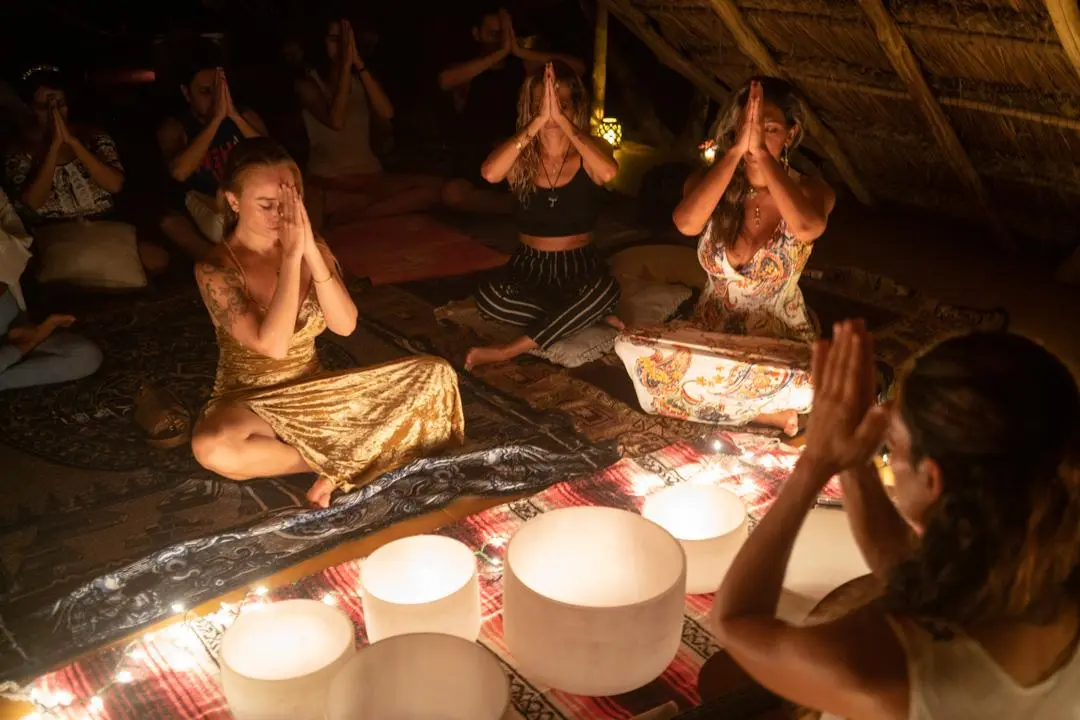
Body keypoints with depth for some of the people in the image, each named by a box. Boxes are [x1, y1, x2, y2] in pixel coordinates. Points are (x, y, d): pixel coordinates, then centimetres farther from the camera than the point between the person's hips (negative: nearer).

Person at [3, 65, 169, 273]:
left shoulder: (92, 136, 9)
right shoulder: (19, 150, 3)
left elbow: (115, 184, -6)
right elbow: (31, 203, -12)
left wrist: (72, 142, -12)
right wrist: (55, 145, -14)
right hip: (56, 237, -2)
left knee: (157, 259, -24)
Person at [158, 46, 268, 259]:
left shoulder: (246, 116, 4)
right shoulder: (173, 128, -3)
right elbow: (179, 172, -24)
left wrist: (234, 116, -21)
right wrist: (217, 118, -25)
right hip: (200, 215, -2)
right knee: (170, 222, -33)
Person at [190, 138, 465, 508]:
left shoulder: (311, 248, -2)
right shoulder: (215, 269, -16)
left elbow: (345, 325, -15)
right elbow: (273, 345, -28)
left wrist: (310, 251, -25)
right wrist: (291, 255, -30)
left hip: (315, 392, 4)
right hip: (250, 403, -4)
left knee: (436, 376, -9)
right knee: (211, 448, -41)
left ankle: (335, 466, -17)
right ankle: (337, 459, -17)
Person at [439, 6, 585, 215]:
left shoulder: (522, 66, 1)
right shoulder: (466, 71, -4)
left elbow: (578, 68, -11)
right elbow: (446, 81, -30)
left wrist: (522, 52, -20)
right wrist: (500, 52, -29)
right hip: (477, 159, -1)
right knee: (452, 194, -33)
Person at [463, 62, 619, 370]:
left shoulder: (589, 152, -4)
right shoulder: (520, 154, -2)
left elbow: (609, 172, -31)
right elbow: (490, 173, -27)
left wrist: (561, 119, -32)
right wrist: (539, 120, -30)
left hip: (581, 266, -1)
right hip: (529, 267, 1)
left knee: (605, 291, -36)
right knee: (487, 298, -31)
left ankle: (509, 350, -24)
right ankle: (584, 315, -12)